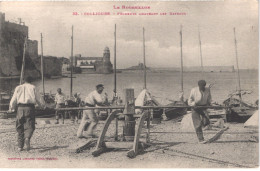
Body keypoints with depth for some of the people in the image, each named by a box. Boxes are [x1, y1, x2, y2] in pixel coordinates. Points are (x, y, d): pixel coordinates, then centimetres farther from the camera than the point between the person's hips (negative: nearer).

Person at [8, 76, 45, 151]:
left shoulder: (18, 88, 14)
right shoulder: (32, 87, 6)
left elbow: (14, 99, 17)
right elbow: (39, 98, 6)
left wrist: (11, 108, 31)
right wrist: (43, 105, 22)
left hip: (20, 108, 3)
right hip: (30, 107, -2)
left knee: (20, 128, 11)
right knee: (29, 126, -2)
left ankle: (20, 146, 12)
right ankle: (27, 138, -33)